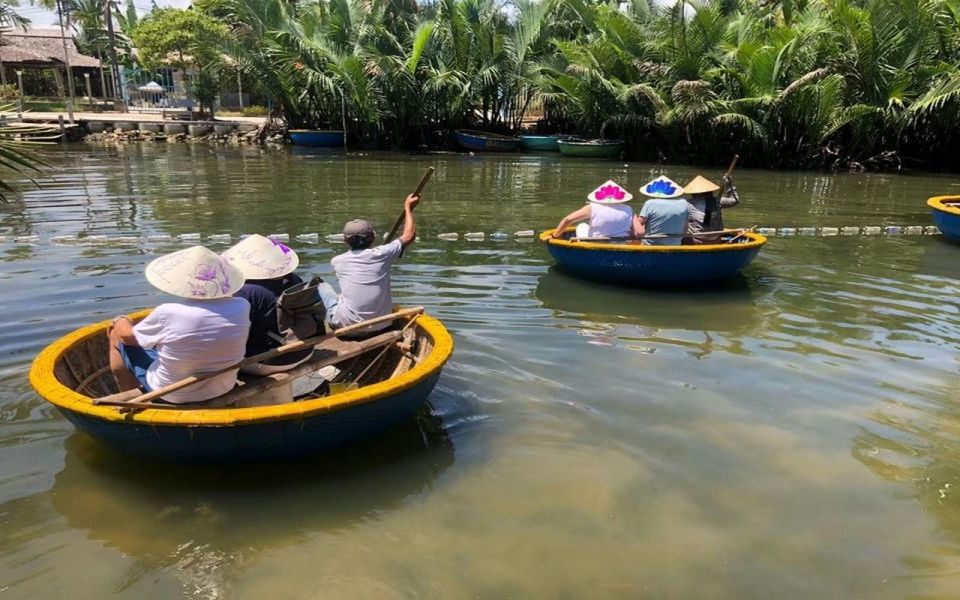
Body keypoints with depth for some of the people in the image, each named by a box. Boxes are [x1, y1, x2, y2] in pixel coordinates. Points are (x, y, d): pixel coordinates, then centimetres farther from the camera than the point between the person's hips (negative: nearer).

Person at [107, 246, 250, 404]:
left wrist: (120, 322, 15)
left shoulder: (168, 313, -28)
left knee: (117, 332, 16)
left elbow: (128, 337, -5)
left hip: (171, 396, -4)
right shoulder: (242, 308, -21)